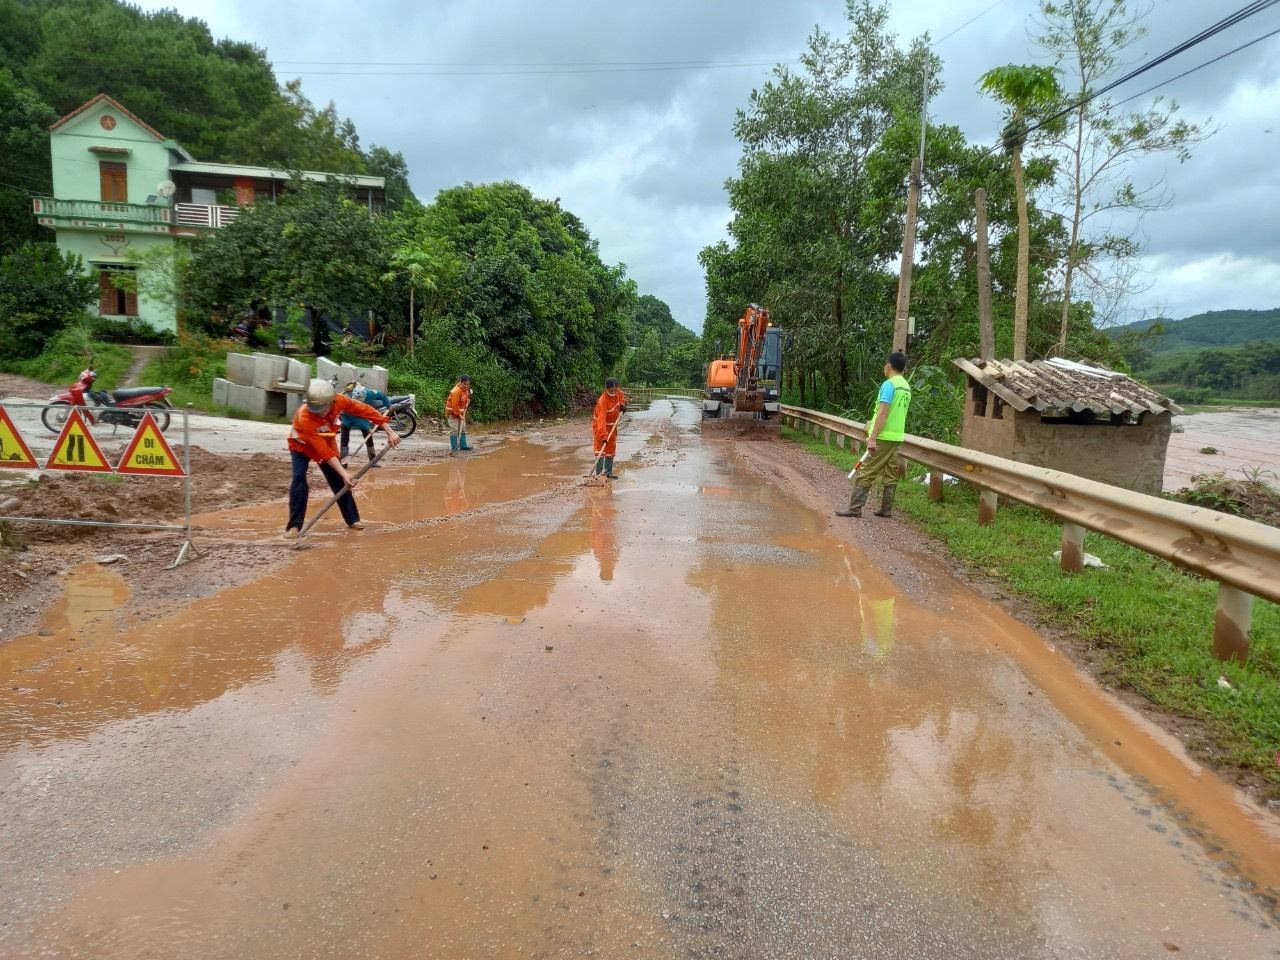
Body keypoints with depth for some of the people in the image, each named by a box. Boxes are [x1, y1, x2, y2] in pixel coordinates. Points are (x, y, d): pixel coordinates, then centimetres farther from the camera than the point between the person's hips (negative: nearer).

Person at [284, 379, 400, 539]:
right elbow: (323, 450, -41)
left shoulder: (339, 401, -30)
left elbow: (366, 411, -20)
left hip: (327, 443, 4)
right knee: (299, 478, -22)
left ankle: (353, 520, 14)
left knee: (338, 481, 1)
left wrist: (389, 431, -23)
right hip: (302, 445, -4)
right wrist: (344, 473, -43)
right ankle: (294, 526, -15)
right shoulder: (304, 417, -40)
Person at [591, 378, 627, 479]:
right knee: (600, 449, -14)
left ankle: (608, 472, 22)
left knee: (611, 450, 12)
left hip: (612, 425, 7)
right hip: (600, 425, -7)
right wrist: (604, 436, -46)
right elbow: (601, 420, -38)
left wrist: (622, 404, -2)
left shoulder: (618, 393, -10)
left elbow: (622, 396, 19)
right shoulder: (603, 401, -31)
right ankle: (598, 474, -15)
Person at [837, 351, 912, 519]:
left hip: (884, 437, -8)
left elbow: (883, 413, -21)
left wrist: (872, 437, -21)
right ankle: (886, 509, 15)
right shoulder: (907, 387, 12)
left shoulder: (889, 384, -14)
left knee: (867, 472, -5)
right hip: (897, 437, 8)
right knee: (891, 474, 11)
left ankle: (855, 507, -5)